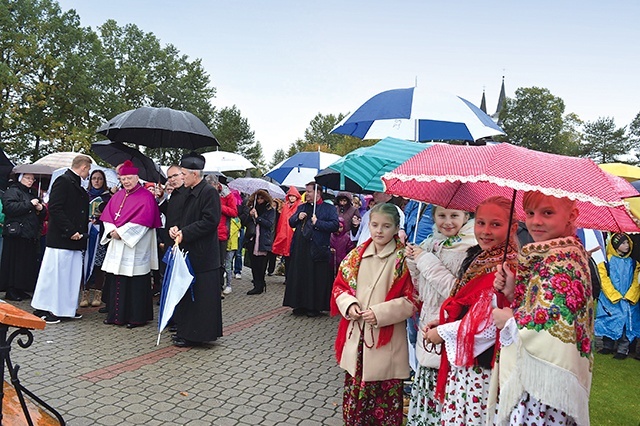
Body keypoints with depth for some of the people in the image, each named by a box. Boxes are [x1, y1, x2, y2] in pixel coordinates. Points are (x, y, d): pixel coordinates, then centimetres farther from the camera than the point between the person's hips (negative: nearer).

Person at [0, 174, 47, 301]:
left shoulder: (32, 193, 22)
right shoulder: (12, 191, -2)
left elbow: (43, 214, 24)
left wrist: (41, 208, 2)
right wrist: (29, 204, -18)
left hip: (31, 235, 8)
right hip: (17, 233, -8)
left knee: (29, 262, 7)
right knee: (15, 262, -5)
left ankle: (20, 289, 16)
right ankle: (11, 290, 3)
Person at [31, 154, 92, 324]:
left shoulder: (77, 185, 17)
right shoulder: (63, 181, -9)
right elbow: (54, 209, -18)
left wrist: (81, 231, 12)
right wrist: (71, 231, -20)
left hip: (75, 239, 9)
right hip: (61, 238, -9)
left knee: (71, 274, 12)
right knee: (54, 273, -3)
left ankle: (67, 308, 20)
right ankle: (42, 309, 7)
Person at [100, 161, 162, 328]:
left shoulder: (146, 197, -6)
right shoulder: (118, 196, 15)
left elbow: (143, 220, -15)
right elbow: (107, 214, 11)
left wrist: (121, 232, -15)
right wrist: (112, 230, -7)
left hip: (135, 247, -6)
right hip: (116, 246, 7)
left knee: (135, 282, -2)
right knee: (116, 281, 10)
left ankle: (137, 317, 7)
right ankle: (116, 314, 21)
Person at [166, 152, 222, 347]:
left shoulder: (209, 192, -12)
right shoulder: (182, 193, 12)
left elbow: (210, 221, -19)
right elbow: (171, 215, 18)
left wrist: (184, 233, -18)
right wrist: (172, 228, -4)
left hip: (201, 254, -8)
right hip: (184, 251, 9)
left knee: (200, 295, -1)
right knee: (184, 292, 16)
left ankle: (196, 334, 9)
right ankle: (184, 329, 29)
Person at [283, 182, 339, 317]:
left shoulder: (328, 208, 1)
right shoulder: (301, 207, 19)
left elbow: (335, 225, -11)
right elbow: (291, 223, 20)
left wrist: (318, 223, -15)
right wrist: (297, 217, 0)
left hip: (317, 249, -5)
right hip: (300, 249, 5)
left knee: (316, 279, 0)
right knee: (299, 277, 8)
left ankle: (315, 307, 11)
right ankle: (300, 305, 18)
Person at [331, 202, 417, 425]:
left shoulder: (404, 259, -7)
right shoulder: (357, 255, 5)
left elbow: (412, 299, -9)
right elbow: (340, 286, 11)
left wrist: (381, 313, -17)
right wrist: (349, 305, -9)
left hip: (387, 342, -4)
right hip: (356, 337, 4)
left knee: (386, 401, 7)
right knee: (354, 395, 15)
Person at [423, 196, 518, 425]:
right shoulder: (478, 257, 7)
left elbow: (489, 324, -23)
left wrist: (443, 332, -12)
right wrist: (442, 321, 1)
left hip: (481, 365, -8)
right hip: (462, 360, 8)